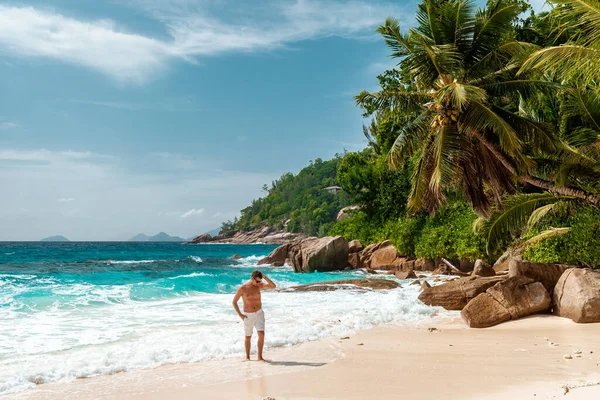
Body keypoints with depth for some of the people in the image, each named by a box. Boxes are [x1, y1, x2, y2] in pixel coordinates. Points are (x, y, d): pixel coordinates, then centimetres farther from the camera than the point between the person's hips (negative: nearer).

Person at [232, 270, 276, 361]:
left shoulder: (259, 285, -4)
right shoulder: (242, 288, -14)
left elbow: (273, 286, -12)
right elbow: (234, 302, -4)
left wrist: (264, 277, -21)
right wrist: (240, 315, -9)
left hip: (259, 313, 2)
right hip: (248, 316, -2)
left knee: (261, 335, -13)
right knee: (248, 337, 11)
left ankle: (260, 357, -3)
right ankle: (247, 357, 28)